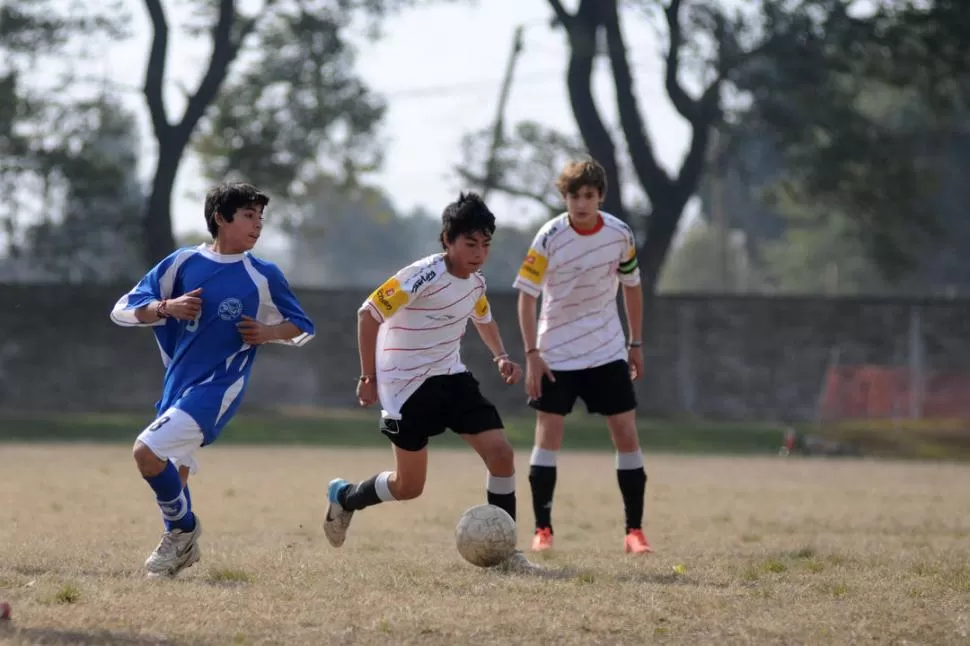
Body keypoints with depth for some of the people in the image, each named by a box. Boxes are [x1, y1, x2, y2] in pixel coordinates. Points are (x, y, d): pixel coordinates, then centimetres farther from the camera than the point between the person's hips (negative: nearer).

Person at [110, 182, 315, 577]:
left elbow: (302, 328, 11)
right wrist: (166, 308, -14)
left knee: (147, 451, -21)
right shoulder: (183, 263, 3)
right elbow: (123, 310, 5)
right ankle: (182, 546, 36)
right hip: (178, 382, 5)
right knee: (172, 472, 15)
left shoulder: (264, 276, -1)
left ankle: (182, 528, -1)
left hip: (219, 386, -5)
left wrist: (268, 333, -9)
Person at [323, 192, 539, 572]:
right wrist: (369, 377, -14)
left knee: (501, 453, -10)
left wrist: (500, 356, 8)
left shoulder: (475, 282, 3)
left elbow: (482, 319, 26)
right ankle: (344, 497, 32)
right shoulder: (423, 276, -21)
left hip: (451, 378, 7)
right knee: (409, 487, 1)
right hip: (408, 386, -7)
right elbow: (369, 313, -16)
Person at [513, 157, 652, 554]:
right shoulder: (550, 238, -14)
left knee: (626, 434, -3)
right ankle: (542, 530, 1)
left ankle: (635, 530, 4)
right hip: (556, 354, -2)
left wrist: (636, 344, 11)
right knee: (548, 435, -7)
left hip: (608, 353, 2)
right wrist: (531, 354, -16)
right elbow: (526, 295, -10)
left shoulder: (620, 235, -5)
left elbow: (632, 286, 11)